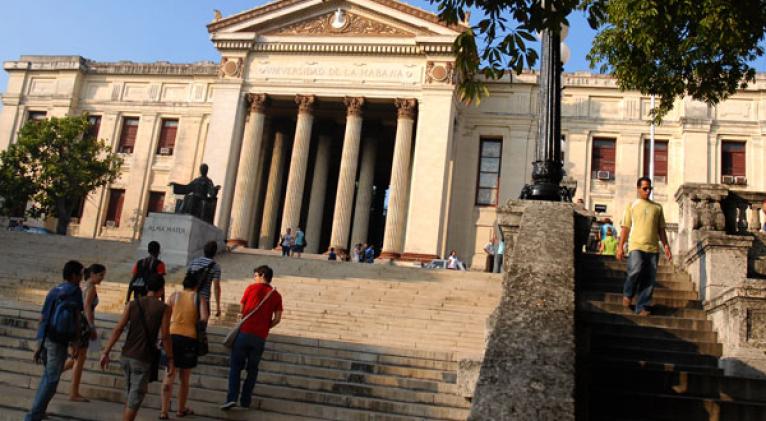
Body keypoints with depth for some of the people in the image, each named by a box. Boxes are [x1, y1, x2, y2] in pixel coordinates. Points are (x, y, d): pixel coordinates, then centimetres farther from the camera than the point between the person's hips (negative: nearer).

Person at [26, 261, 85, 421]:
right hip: (59, 341, -7)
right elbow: (76, 319, -7)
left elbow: (42, 319, 13)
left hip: (45, 338, 7)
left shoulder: (53, 291, 13)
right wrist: (77, 344, -1)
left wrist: (40, 345, 18)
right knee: (51, 381, -3)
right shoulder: (75, 291, -5)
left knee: (48, 374, 24)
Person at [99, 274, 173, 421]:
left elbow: (118, 329, -2)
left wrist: (105, 353, 1)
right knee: (135, 398, 2)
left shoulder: (132, 304, 4)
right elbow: (165, 337, -11)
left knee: (132, 394, 23)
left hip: (127, 355, 5)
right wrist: (170, 360, -3)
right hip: (143, 359, -5)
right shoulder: (164, 308, -6)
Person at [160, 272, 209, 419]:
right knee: (184, 378, 14)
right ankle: (181, 409, 28)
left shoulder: (174, 295, 6)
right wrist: (194, 322, 8)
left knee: (169, 376, 5)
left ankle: (164, 411, 1)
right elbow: (204, 318, -12)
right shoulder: (199, 298, 2)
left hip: (172, 335, 1)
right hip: (189, 338, -1)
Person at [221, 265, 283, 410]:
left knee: (235, 366, 6)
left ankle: (232, 397, -6)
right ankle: (245, 400, 15)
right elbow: (277, 319, 1)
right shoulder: (276, 295, 6)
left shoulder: (252, 288, 1)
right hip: (260, 337, 2)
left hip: (244, 332, -2)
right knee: (252, 369, 14)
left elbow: (241, 310, 5)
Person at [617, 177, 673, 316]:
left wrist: (666, 245, 6)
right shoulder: (632, 205, 10)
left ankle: (642, 307, 6)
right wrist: (620, 247, 0)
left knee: (649, 279, -1)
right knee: (636, 270, -23)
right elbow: (626, 228, 7)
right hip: (636, 246, -3)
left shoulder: (657, 207, 17)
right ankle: (628, 293, 4)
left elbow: (661, 229, 18)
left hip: (653, 248, 3)